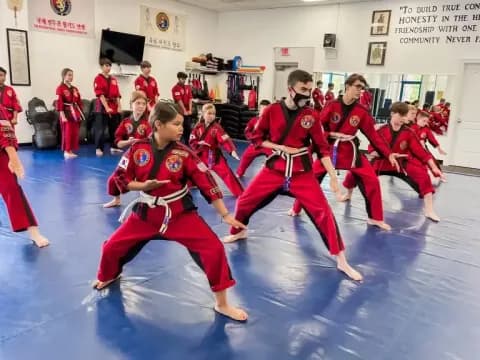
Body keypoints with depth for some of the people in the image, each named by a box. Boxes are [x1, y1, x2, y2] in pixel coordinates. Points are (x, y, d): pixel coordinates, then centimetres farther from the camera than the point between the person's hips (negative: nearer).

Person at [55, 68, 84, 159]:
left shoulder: (75, 89, 13)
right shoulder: (60, 88, -6)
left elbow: (79, 102, 14)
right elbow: (59, 103, -11)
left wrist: (80, 113, 9)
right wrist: (62, 115, -17)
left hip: (75, 113, 7)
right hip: (66, 112, -6)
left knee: (75, 133, 7)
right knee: (67, 133, -5)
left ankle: (71, 150, 16)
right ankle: (66, 151, 2)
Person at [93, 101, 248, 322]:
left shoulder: (183, 153, -12)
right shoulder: (138, 149, -9)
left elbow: (207, 183, -12)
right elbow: (121, 178, -1)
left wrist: (225, 215, -13)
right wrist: (143, 185, -21)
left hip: (180, 213, -1)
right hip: (147, 212, 2)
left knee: (213, 249, -15)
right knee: (113, 246, 10)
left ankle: (222, 304, 3)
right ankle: (107, 277, 49)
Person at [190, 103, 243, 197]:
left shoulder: (217, 127, -15)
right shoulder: (199, 126, -3)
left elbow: (225, 140, -26)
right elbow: (192, 140, 2)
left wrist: (232, 150, -41)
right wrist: (199, 143, -21)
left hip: (214, 155, -4)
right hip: (201, 154, 4)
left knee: (226, 173, -14)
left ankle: (239, 193, -8)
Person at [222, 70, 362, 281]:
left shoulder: (312, 116, -7)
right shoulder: (272, 111, -7)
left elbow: (322, 148, -4)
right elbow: (256, 137, 1)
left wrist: (333, 177, -9)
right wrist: (279, 147, -13)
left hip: (302, 172, -1)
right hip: (275, 167, 1)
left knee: (323, 212, -9)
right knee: (245, 201, 7)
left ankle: (341, 261, 4)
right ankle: (238, 232, 41)